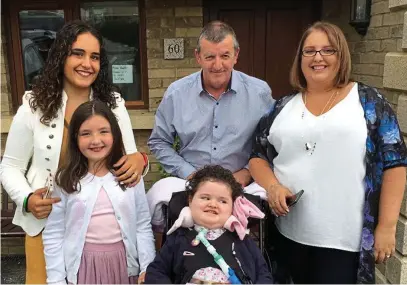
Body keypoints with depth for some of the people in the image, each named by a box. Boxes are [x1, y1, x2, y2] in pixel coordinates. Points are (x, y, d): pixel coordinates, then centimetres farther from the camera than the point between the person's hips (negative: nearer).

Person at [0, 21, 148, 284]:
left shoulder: (114, 104, -4)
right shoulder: (34, 106, -7)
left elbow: (131, 159, 1)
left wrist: (139, 160, -23)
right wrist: (27, 200, -18)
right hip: (47, 222, 0)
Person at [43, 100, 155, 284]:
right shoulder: (65, 180, -5)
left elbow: (143, 225, -2)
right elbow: (53, 234, -3)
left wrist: (147, 267, -4)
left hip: (123, 262, 1)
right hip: (84, 265, 0)